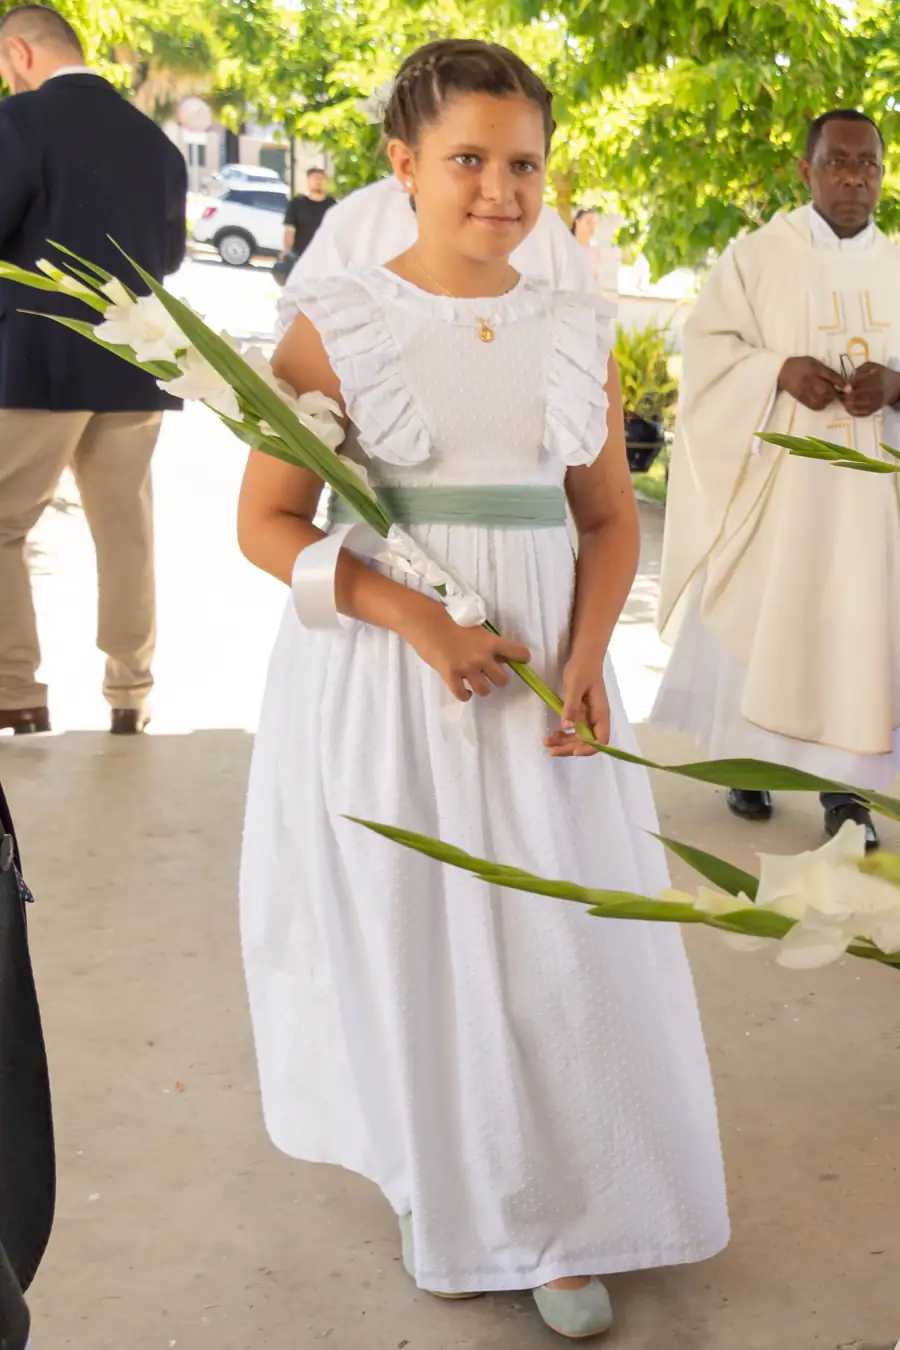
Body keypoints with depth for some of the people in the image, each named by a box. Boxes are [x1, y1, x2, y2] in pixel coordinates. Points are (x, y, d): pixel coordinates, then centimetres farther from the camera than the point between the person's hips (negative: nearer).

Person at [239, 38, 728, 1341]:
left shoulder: (578, 332, 4)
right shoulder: (338, 324, -6)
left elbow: (610, 515, 9)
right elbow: (267, 521, -5)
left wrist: (588, 656, -8)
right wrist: (412, 615, -18)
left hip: (542, 674, 3)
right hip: (381, 676, -2)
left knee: (562, 941, 5)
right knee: (406, 933, 7)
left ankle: (561, 1218, 23)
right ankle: (441, 1193, 31)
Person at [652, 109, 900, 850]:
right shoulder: (757, 255, 1)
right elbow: (710, 347, -4)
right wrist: (781, 371, -20)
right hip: (774, 473, -3)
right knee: (757, 616, 1)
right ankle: (748, 761, 19)